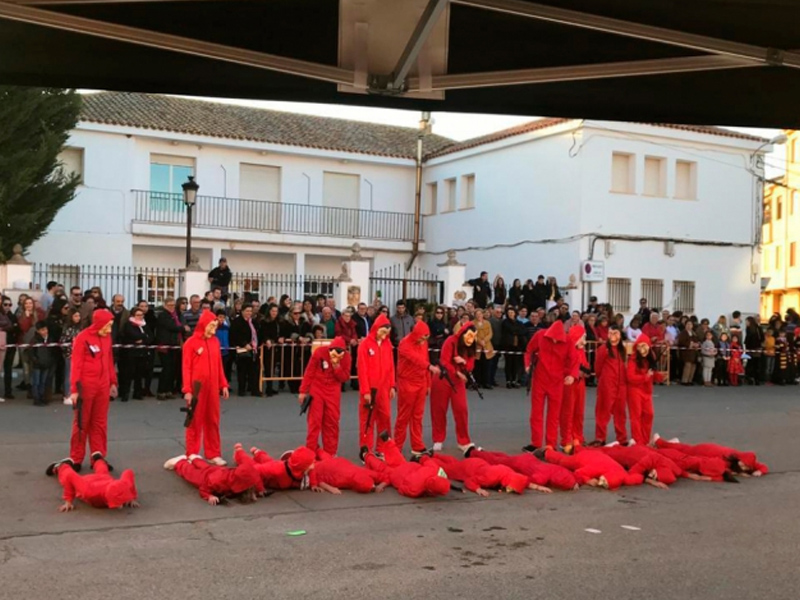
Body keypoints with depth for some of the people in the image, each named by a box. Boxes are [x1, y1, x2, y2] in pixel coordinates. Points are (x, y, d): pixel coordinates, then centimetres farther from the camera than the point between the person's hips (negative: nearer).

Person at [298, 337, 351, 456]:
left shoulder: (346, 356, -10)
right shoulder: (319, 352, -16)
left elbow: (345, 377, -8)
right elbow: (309, 372, -8)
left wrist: (337, 366, -25)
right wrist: (303, 391, -6)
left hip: (333, 391, 2)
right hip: (317, 389, -2)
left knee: (332, 421, 6)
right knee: (314, 421, -2)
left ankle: (330, 453, 16)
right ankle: (311, 452, 6)